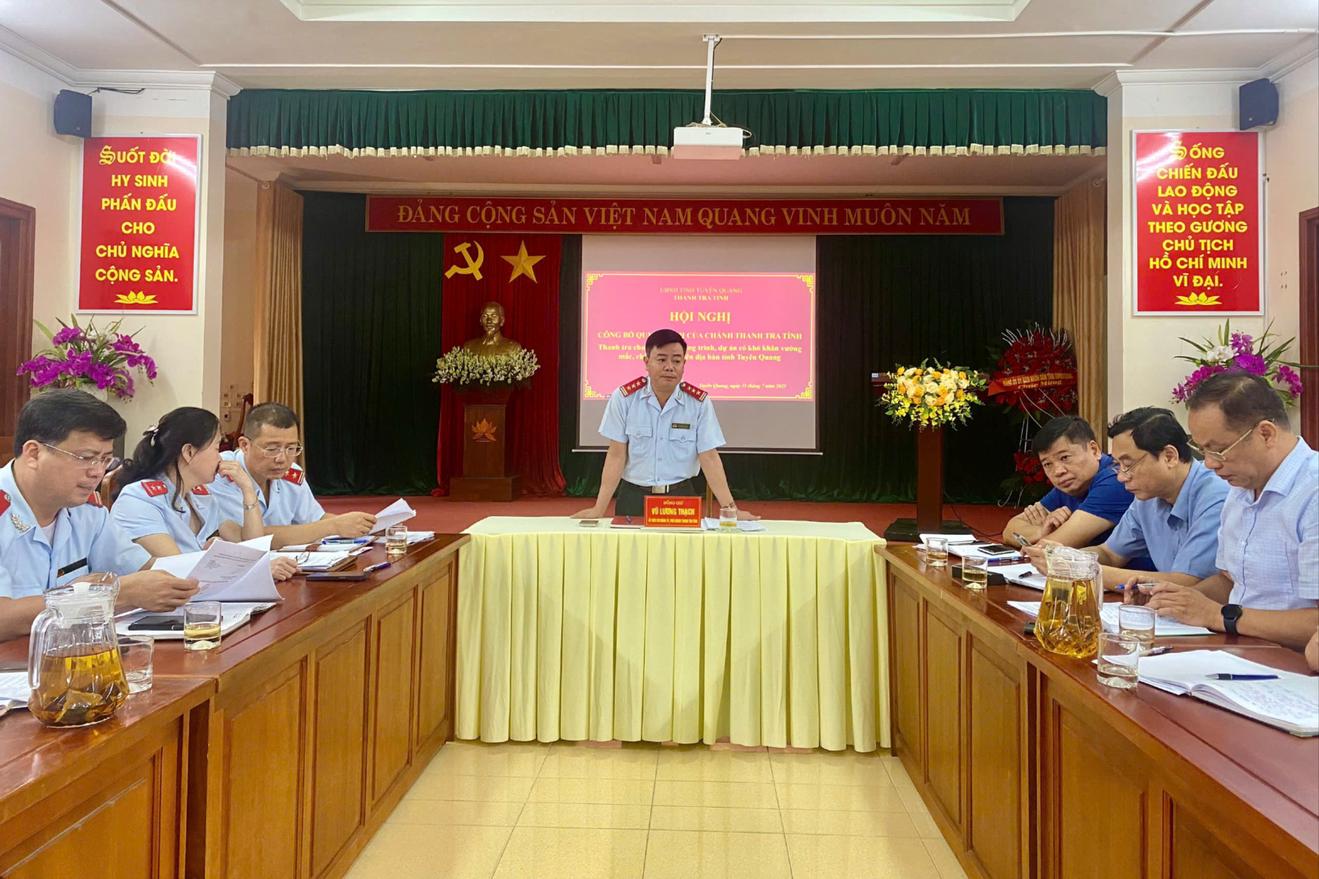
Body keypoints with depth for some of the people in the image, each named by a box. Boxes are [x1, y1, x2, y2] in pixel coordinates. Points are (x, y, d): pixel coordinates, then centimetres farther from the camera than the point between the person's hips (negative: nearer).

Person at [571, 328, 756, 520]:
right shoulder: (623, 398, -7)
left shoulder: (699, 402, -5)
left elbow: (709, 457, -5)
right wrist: (599, 509, -11)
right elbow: (616, 455, -6)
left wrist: (730, 508, -12)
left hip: (681, 496, 1)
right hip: (633, 497, 0)